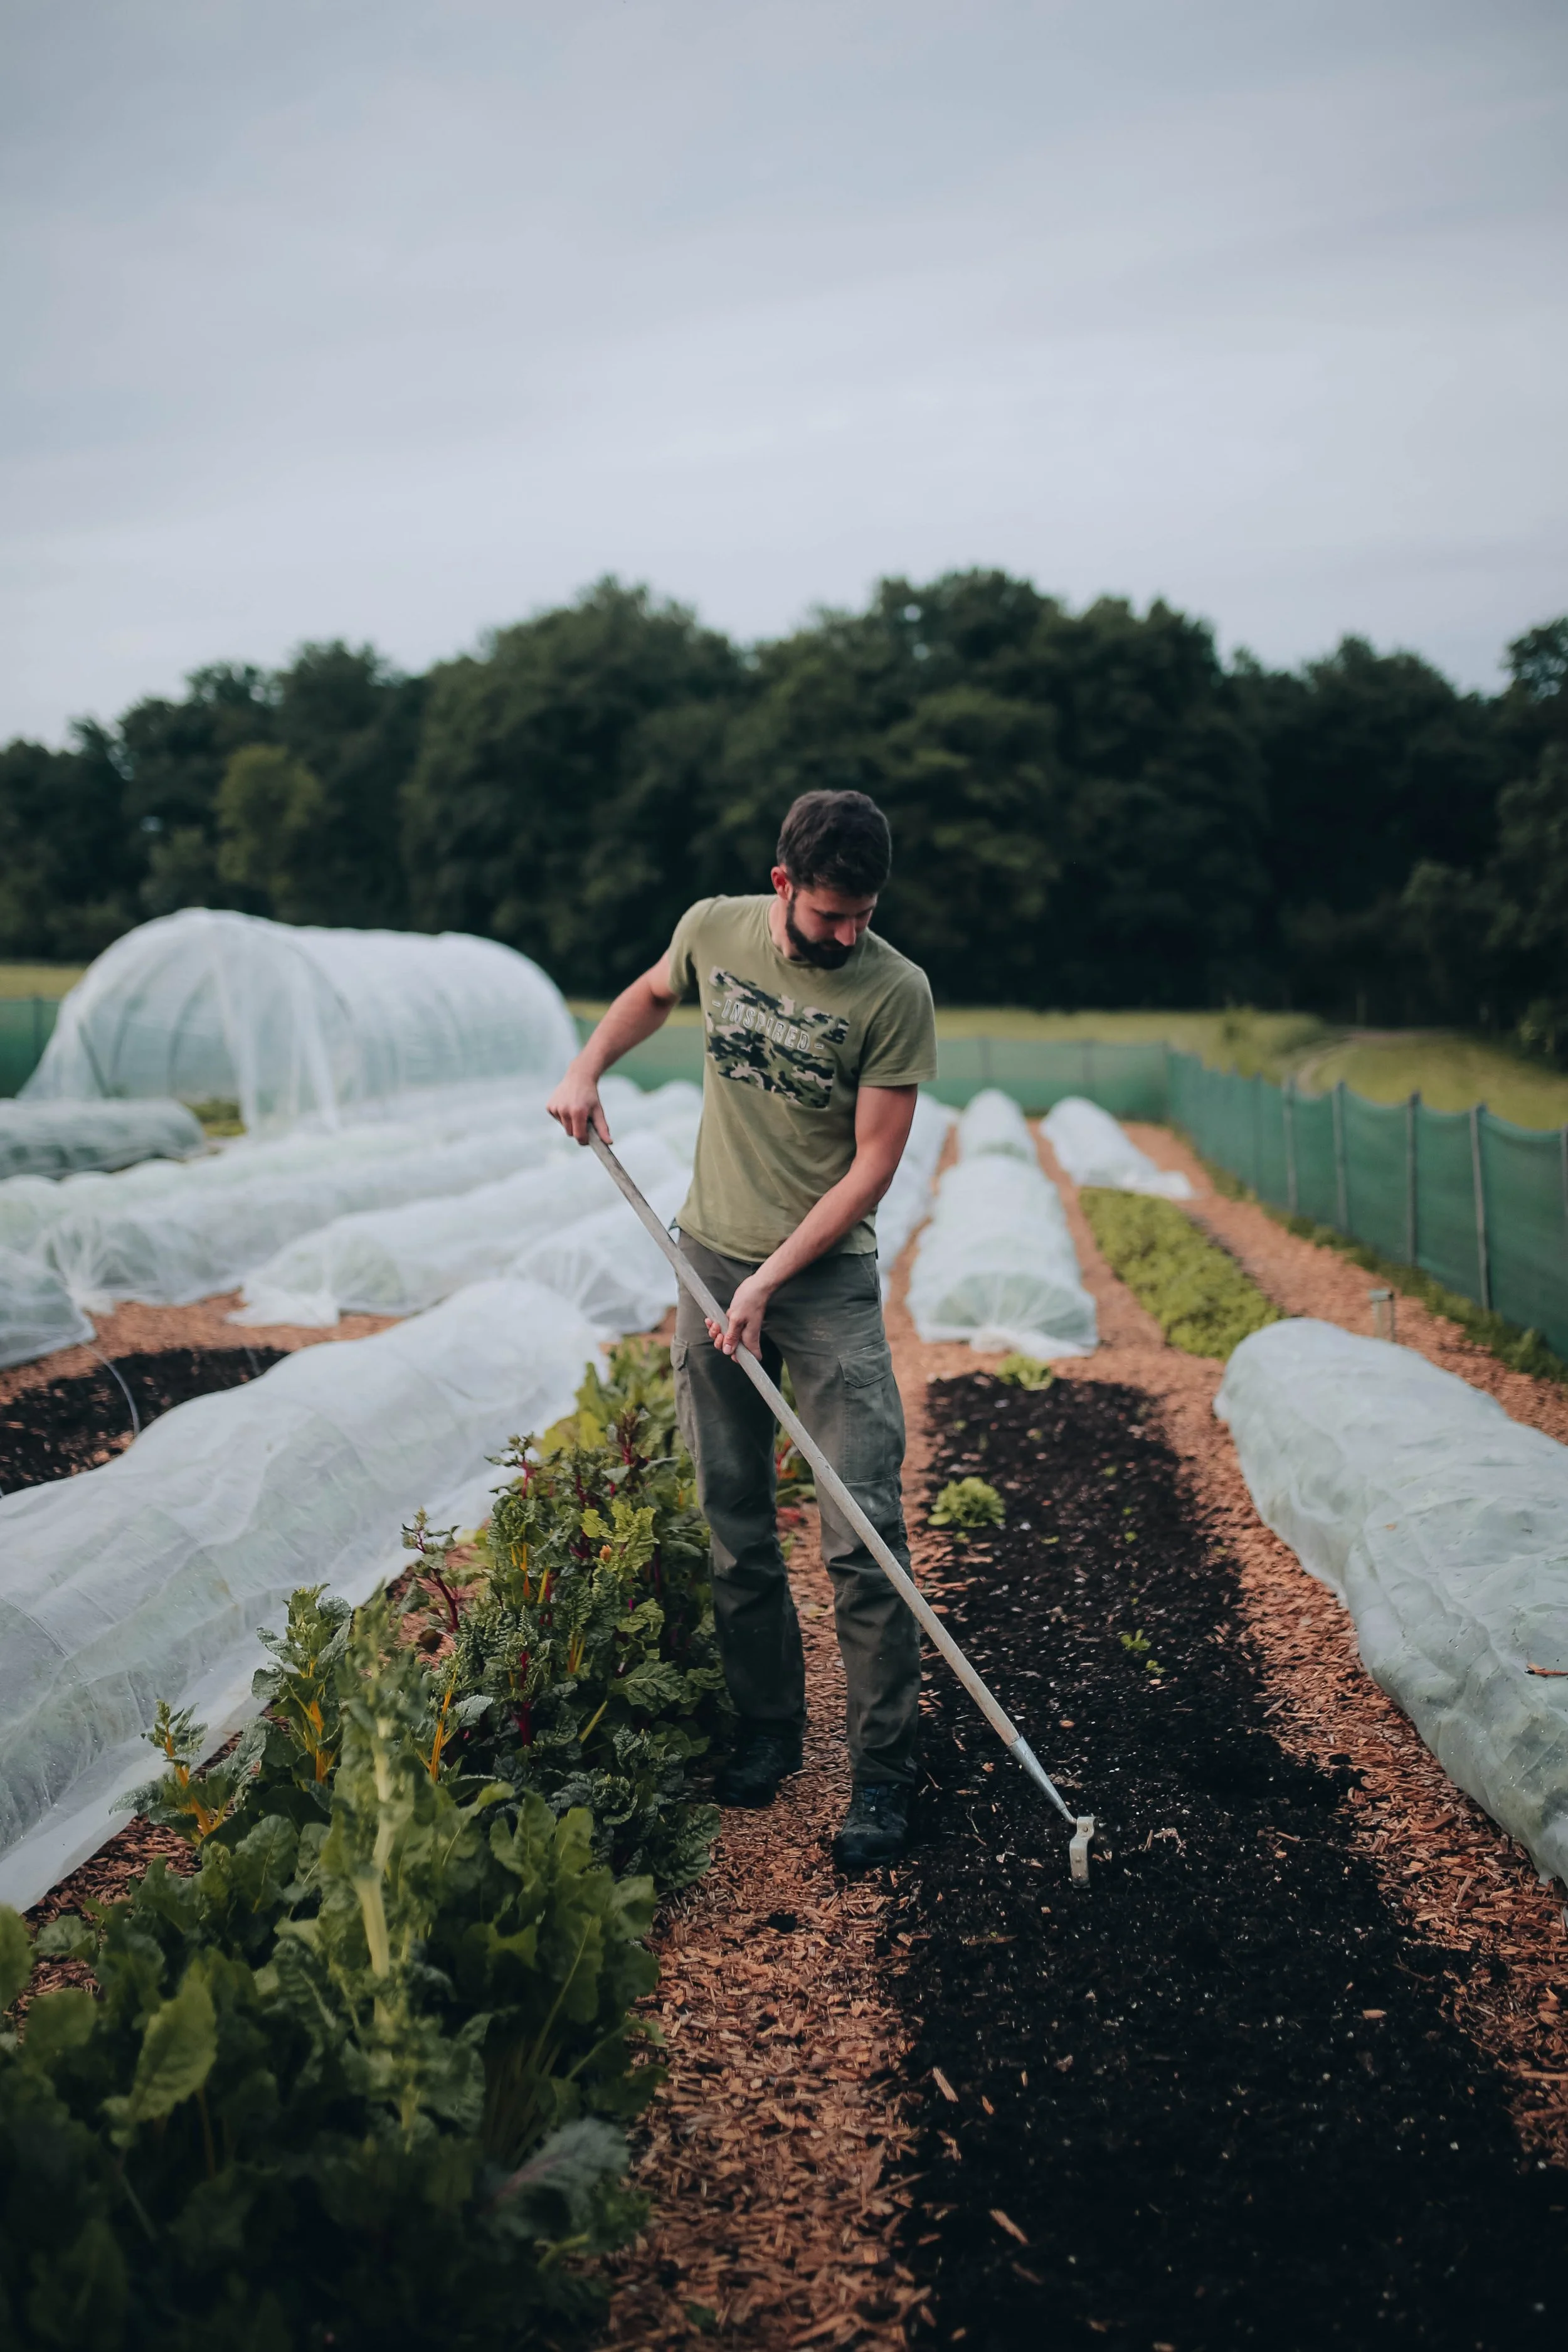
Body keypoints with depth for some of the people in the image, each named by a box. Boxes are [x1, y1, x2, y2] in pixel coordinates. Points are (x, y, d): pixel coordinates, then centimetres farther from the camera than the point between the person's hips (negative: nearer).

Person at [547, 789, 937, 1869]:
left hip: (829, 1274, -4)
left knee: (864, 1531, -9)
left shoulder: (896, 991, -13)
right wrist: (587, 1067, 6)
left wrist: (772, 1279, -17)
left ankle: (885, 1774, 2)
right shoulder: (715, 929, -1)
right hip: (711, 1257, 4)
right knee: (735, 1529, 9)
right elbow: (655, 991, 23)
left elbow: (874, 1162, -13)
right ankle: (768, 1730, 25)